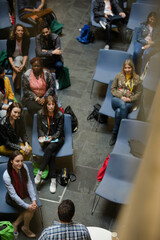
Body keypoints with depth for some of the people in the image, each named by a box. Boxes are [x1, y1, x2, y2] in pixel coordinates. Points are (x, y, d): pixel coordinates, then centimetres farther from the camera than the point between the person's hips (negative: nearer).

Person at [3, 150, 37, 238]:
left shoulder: (24, 167, -16)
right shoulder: (6, 175, -30)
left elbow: (29, 183, -9)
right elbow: (13, 195, -25)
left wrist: (34, 200, -17)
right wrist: (27, 206, -26)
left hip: (25, 194, 5)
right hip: (12, 198, -5)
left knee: (33, 207, -19)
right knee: (29, 209, -22)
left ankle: (16, 223, 3)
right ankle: (26, 228, 8)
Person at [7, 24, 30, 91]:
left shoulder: (26, 40, -9)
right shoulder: (10, 40, -12)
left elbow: (26, 54, -14)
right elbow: (9, 55, -17)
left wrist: (23, 64, -31)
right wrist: (13, 66, -32)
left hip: (22, 59, 0)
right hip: (12, 60, 0)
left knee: (18, 59, -30)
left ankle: (12, 83, -33)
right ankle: (17, 86, -29)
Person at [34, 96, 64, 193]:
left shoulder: (60, 115, -8)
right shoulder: (41, 114, -2)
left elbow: (59, 131, -5)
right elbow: (39, 128, 6)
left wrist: (52, 137, -21)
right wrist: (42, 137, -13)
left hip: (57, 138, -1)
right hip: (45, 138, 1)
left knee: (50, 148, -35)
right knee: (52, 155, -28)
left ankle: (40, 172, -27)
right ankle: (53, 180, -26)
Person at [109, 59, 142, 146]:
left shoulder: (137, 79, 5)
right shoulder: (119, 76, 8)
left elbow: (139, 93, 5)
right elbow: (113, 89, 8)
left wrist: (130, 99, -12)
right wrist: (121, 97, -8)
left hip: (130, 102, -1)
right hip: (117, 99, 1)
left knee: (118, 111, -34)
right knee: (122, 104, -38)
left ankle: (115, 134, -24)